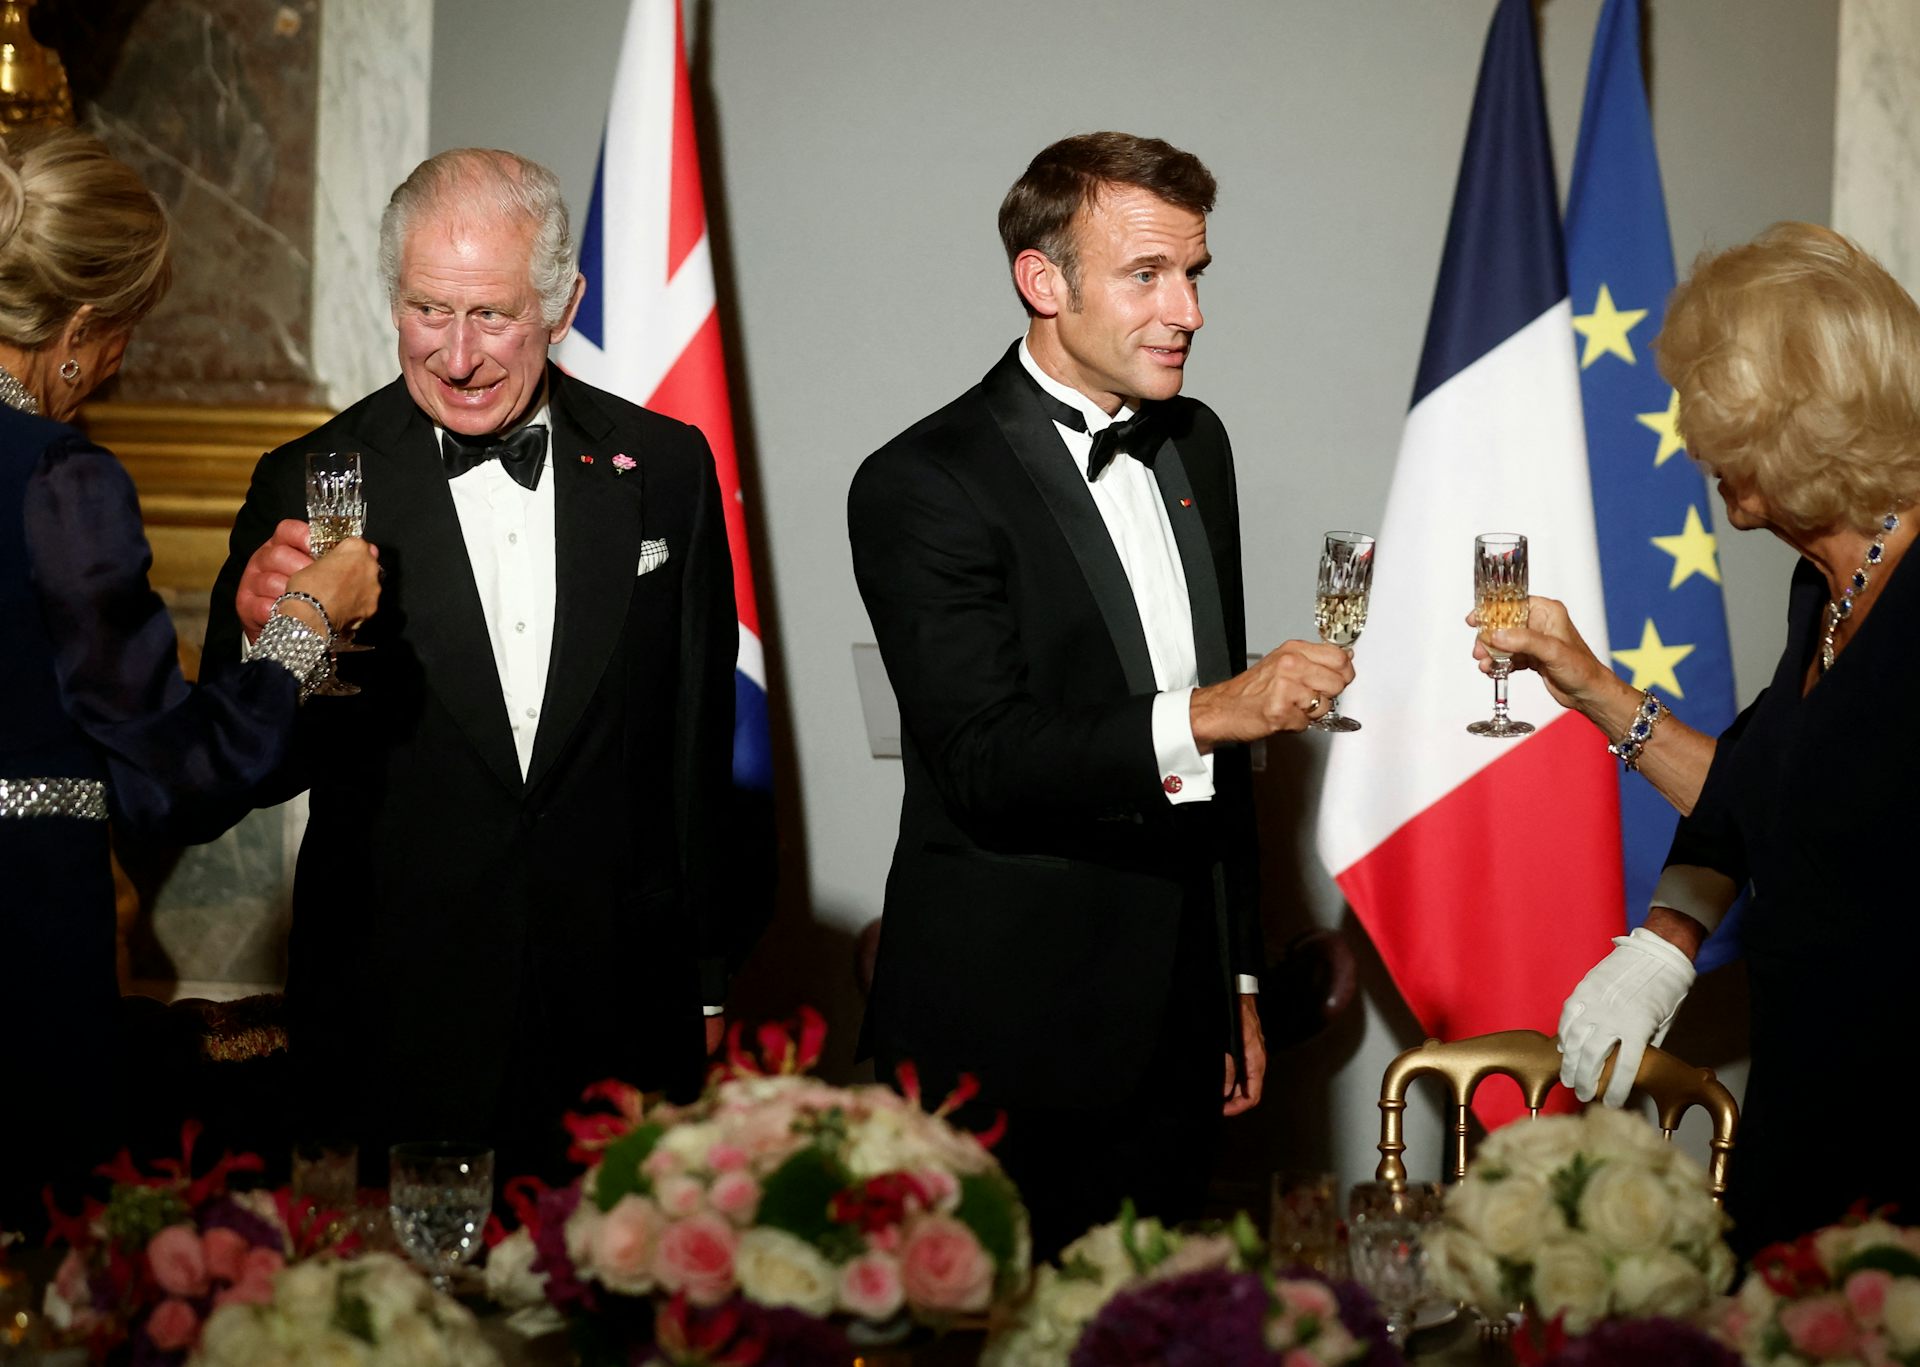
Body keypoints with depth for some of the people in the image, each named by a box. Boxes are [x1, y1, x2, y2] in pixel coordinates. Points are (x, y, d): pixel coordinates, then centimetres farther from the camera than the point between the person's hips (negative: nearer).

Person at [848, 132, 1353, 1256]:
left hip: (1174, 1024, 7)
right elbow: (983, 765, -21)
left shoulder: (1195, 446, 13)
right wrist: (1204, 716, -31)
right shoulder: (925, 486, -12)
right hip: (1007, 1037, -6)